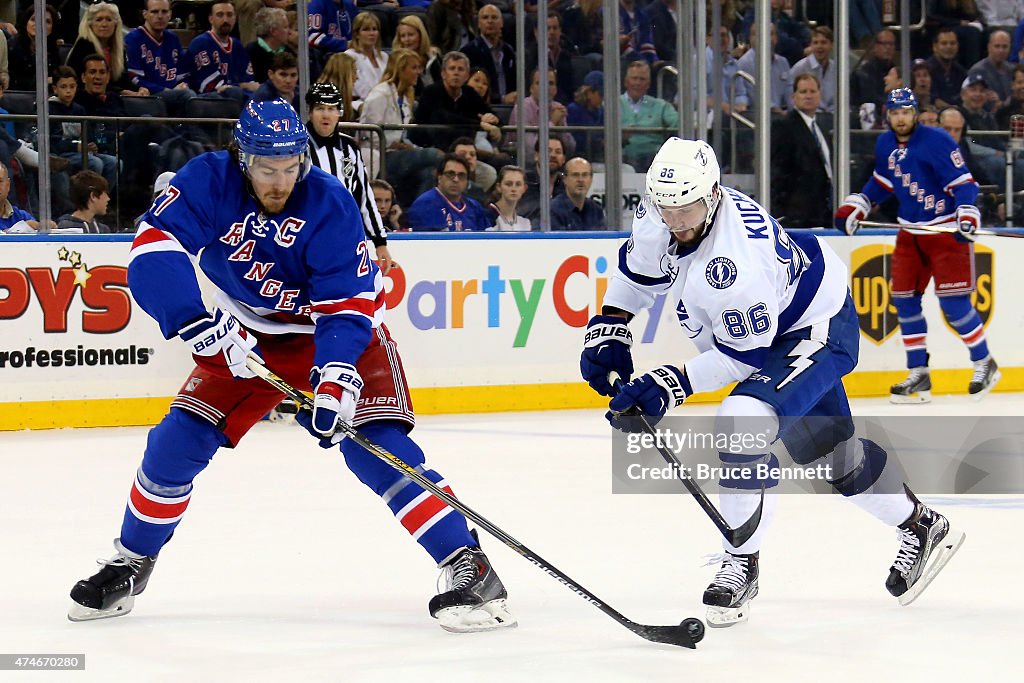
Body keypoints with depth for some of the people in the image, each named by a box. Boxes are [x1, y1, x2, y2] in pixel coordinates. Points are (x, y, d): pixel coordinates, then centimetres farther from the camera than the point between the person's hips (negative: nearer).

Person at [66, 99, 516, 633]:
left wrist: (336, 377, -40)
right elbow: (154, 248, -28)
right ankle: (130, 565, 18)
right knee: (178, 442, -4)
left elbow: (349, 305, -26)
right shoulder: (208, 182, -20)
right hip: (246, 336, 3)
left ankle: (468, 568, -21)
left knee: (376, 447, -21)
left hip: (335, 329, -3)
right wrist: (199, 323, -38)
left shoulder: (329, 205, -26)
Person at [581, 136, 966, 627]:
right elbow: (637, 269, 6)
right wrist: (608, 331, -3)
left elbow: (745, 354, -31)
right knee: (821, 445, 19)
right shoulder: (659, 215, -16)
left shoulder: (738, 260, -40)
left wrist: (672, 384, -33)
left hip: (816, 329, -10)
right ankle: (920, 526, 39)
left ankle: (743, 563, -14)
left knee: (744, 421, -28)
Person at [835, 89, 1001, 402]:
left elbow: (963, 182, -20)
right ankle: (919, 375, 11)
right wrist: (855, 207, 12)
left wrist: (967, 215, -35)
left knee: (952, 300, -11)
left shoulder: (937, 141, -18)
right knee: (904, 299, 3)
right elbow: (881, 182, 21)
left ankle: (984, 364, 5)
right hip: (911, 232, 7)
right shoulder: (885, 144, 4)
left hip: (947, 229, -7)